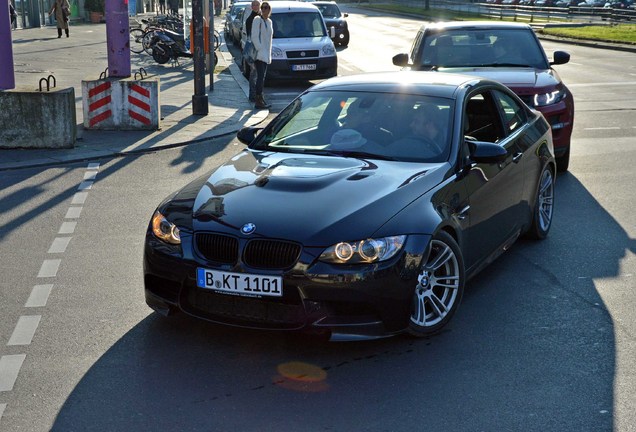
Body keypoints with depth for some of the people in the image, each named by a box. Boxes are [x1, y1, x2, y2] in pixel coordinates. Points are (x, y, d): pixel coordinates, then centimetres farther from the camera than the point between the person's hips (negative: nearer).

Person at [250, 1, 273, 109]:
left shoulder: (269, 22, 16)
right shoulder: (257, 20, -8)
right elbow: (254, 37, -13)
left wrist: (268, 53, 17)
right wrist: (260, 49, -19)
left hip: (266, 54, 8)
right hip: (259, 54, -8)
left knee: (262, 77, 10)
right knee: (260, 77, -12)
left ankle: (260, 99, 15)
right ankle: (258, 101, -12)